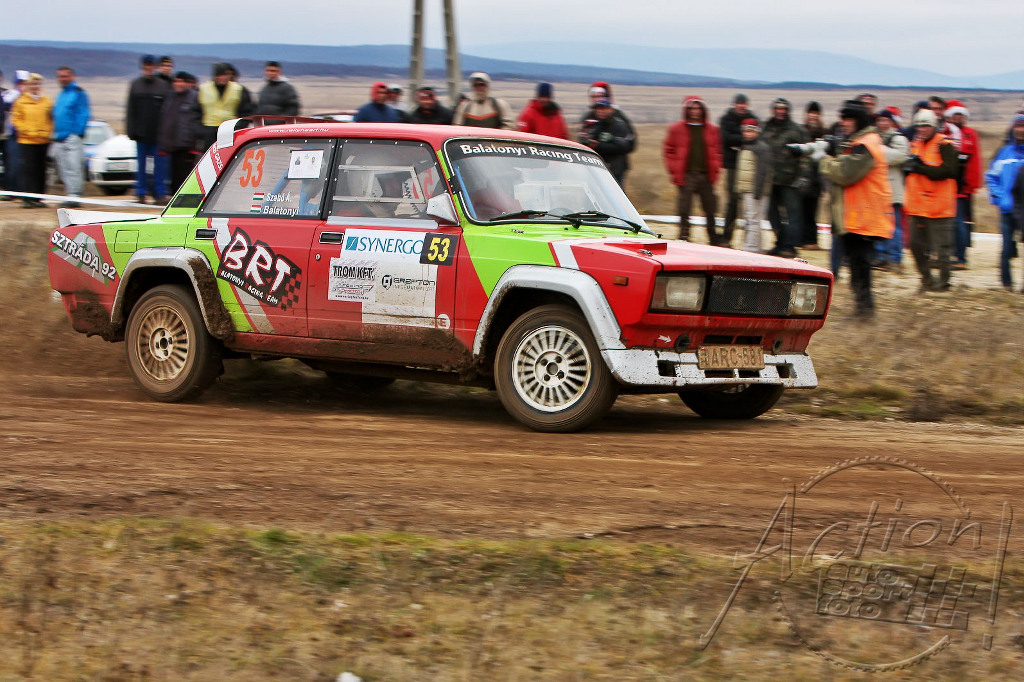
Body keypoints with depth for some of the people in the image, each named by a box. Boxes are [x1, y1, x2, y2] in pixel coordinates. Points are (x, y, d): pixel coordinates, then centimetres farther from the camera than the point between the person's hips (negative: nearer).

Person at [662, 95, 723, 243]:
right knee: (684, 210, -4)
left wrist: (715, 170, 4)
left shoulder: (712, 130, 11)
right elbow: (668, 151, 5)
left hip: (706, 176, 2)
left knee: (711, 210, 6)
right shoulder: (677, 129, 4)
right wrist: (674, 171, -4)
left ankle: (715, 239, 16)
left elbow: (717, 151, 16)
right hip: (686, 175, -2)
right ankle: (684, 239, 2)